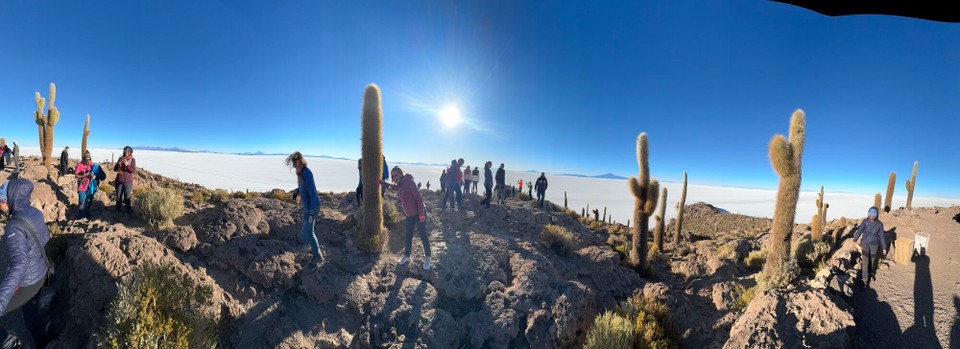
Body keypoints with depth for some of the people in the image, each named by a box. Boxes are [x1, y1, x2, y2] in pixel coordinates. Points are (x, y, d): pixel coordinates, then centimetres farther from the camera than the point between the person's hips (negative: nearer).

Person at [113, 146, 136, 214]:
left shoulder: (133, 160, -2)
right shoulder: (121, 158, 6)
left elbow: (134, 170, -11)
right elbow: (115, 169, 7)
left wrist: (127, 165, -23)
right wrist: (118, 164, -12)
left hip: (128, 182, -4)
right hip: (119, 181, 4)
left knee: (127, 197, -3)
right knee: (118, 196, 10)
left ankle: (128, 211, 5)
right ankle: (118, 210, 22)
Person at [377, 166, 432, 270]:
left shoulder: (409, 182, -20)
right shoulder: (399, 186, 5)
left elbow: (419, 198, -23)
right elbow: (389, 186, 27)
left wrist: (421, 214, -25)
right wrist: (378, 181, 14)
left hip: (419, 214, -8)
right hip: (409, 215, 8)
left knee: (423, 236, 2)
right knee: (408, 236, 19)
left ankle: (427, 258, 17)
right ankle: (406, 256, 35)